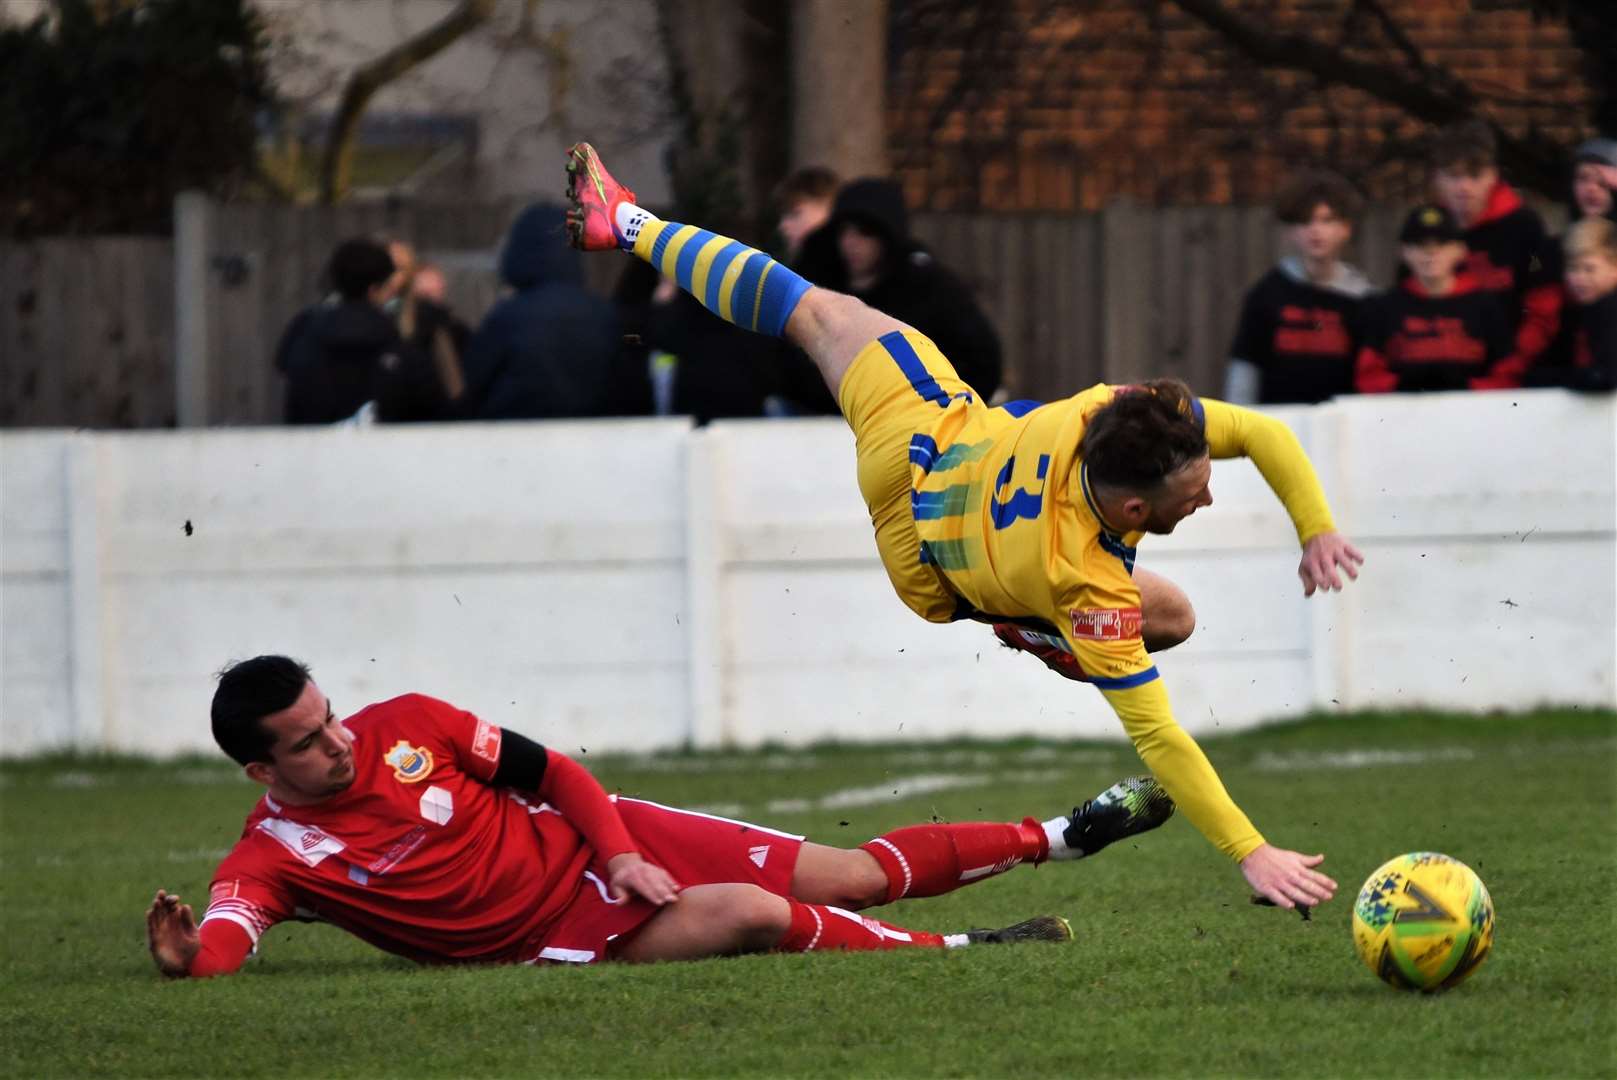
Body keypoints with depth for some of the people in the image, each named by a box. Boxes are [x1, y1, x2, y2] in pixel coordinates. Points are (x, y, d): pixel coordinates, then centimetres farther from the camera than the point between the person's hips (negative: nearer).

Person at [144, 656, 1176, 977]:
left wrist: (621, 855, -11)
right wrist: (190, 955, -56)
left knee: (845, 876, 2)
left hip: (590, 844, 3)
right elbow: (226, 937, -32)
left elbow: (553, 771, 3)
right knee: (757, 915, -23)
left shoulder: (405, 727, -5)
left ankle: (1056, 837, 16)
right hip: (549, 935, -3)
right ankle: (959, 952, -4)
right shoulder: (274, 854, -15)